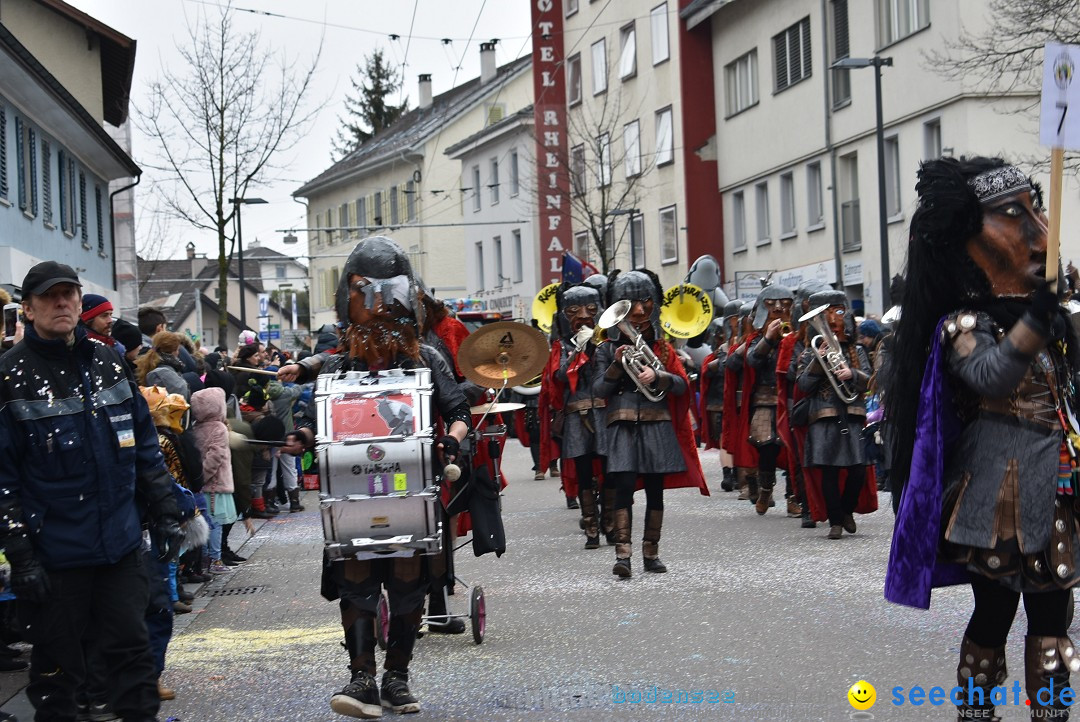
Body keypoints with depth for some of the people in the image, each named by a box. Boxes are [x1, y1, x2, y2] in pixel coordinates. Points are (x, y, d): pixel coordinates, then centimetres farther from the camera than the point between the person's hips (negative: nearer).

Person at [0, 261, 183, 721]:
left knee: (132, 649, 10)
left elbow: (145, 446, 15)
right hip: (55, 553, -4)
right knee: (57, 664, 7)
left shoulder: (107, 363, 8)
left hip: (121, 545, 4)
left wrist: (164, 513, 11)